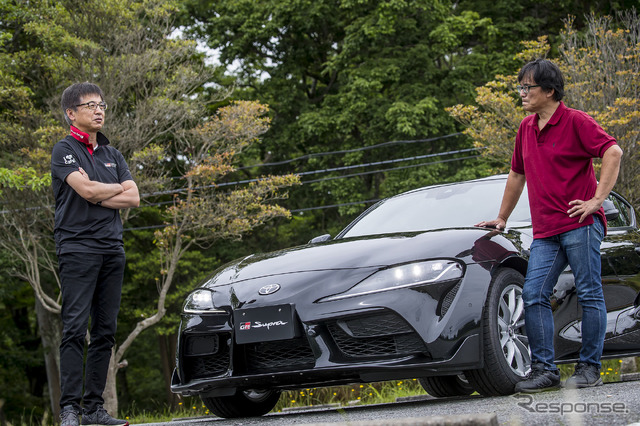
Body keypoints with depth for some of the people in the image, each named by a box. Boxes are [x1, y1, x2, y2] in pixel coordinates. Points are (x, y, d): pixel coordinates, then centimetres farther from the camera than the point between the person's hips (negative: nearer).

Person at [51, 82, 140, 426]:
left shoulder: (112, 155, 20)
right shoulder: (65, 150, 1)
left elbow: (133, 198, 8)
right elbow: (86, 188, -14)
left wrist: (97, 199, -5)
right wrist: (117, 189, 3)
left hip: (112, 248, 6)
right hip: (77, 246, -6)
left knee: (105, 331, 3)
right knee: (75, 328, -12)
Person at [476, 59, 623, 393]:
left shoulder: (575, 121, -5)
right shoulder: (526, 128, 17)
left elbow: (613, 152, -15)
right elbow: (517, 175, 27)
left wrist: (597, 199, -19)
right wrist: (502, 218, 29)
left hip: (580, 226, -7)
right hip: (545, 232, 7)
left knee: (589, 295, -1)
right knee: (533, 295, -3)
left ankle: (589, 367, 5)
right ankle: (544, 369, 0)